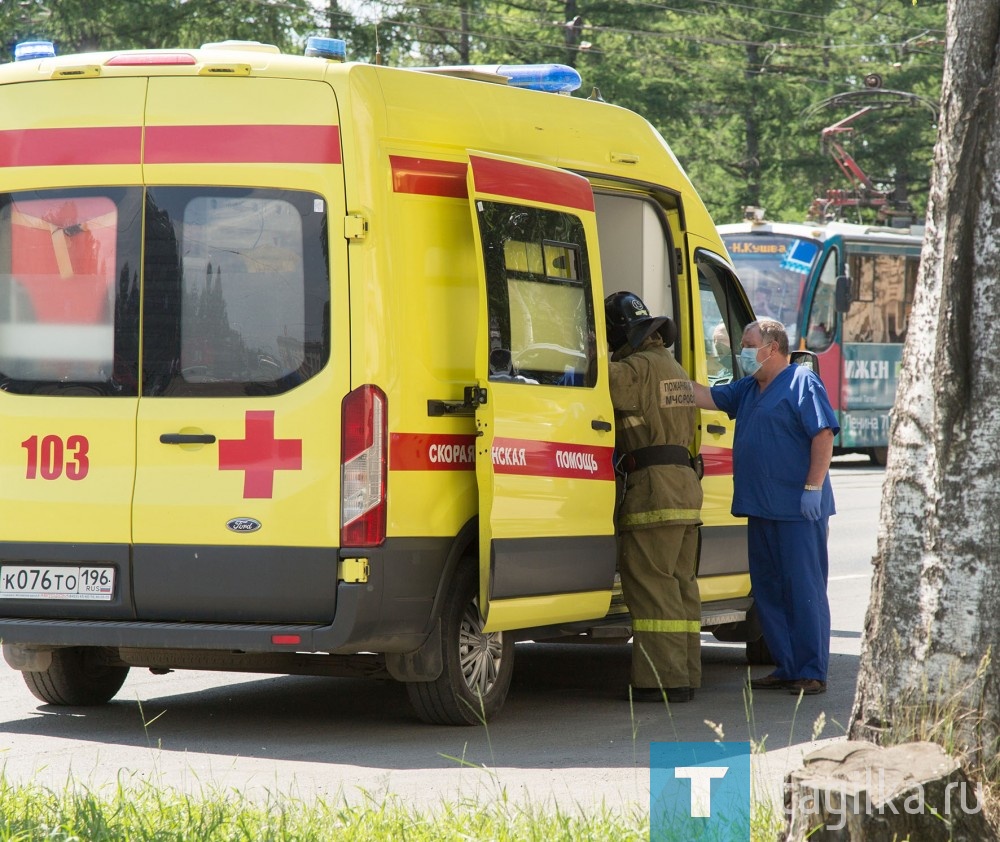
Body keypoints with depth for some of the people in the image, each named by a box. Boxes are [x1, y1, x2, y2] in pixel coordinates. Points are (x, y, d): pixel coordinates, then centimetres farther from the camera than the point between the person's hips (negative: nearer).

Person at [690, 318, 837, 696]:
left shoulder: (802, 384, -7)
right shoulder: (748, 390, 19)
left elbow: (824, 435, -13)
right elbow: (706, 396, 19)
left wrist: (813, 488, -20)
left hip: (797, 509, -9)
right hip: (761, 509, 9)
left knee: (803, 590, -6)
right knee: (768, 591, 10)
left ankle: (811, 672, -3)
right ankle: (786, 668, 15)